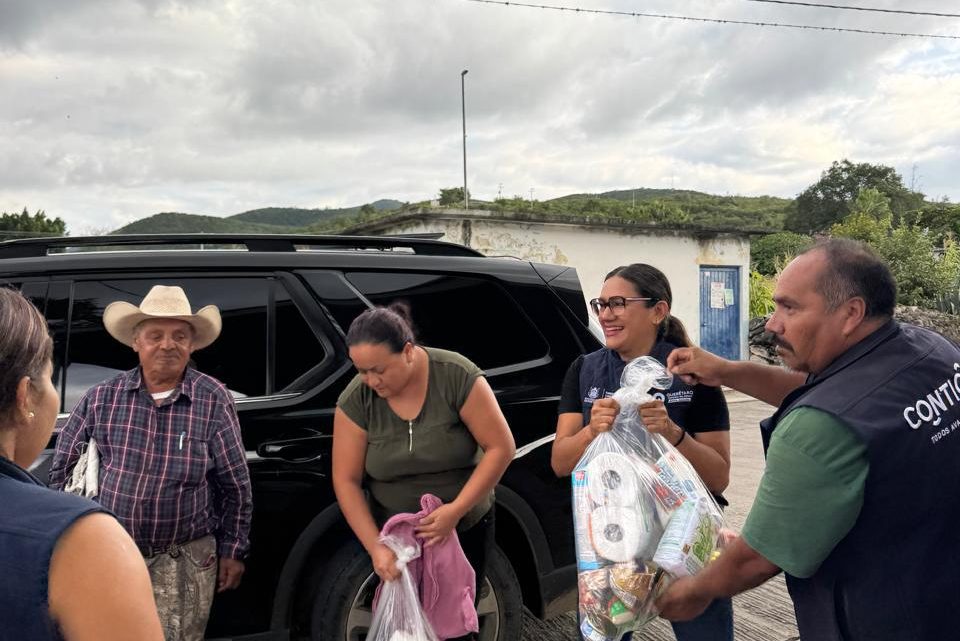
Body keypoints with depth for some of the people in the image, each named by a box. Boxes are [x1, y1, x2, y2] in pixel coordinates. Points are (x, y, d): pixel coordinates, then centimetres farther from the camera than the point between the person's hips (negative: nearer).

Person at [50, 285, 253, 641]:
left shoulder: (214, 400, -9)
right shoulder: (102, 397, -3)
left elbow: (235, 485, -1)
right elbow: (62, 469, 10)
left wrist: (232, 551, 2)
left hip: (183, 558, -2)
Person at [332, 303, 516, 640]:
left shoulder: (457, 376, -22)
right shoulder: (355, 399, -15)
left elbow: (501, 448, -19)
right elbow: (346, 481, -10)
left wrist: (456, 510, -24)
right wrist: (375, 546, -18)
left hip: (467, 529, -1)